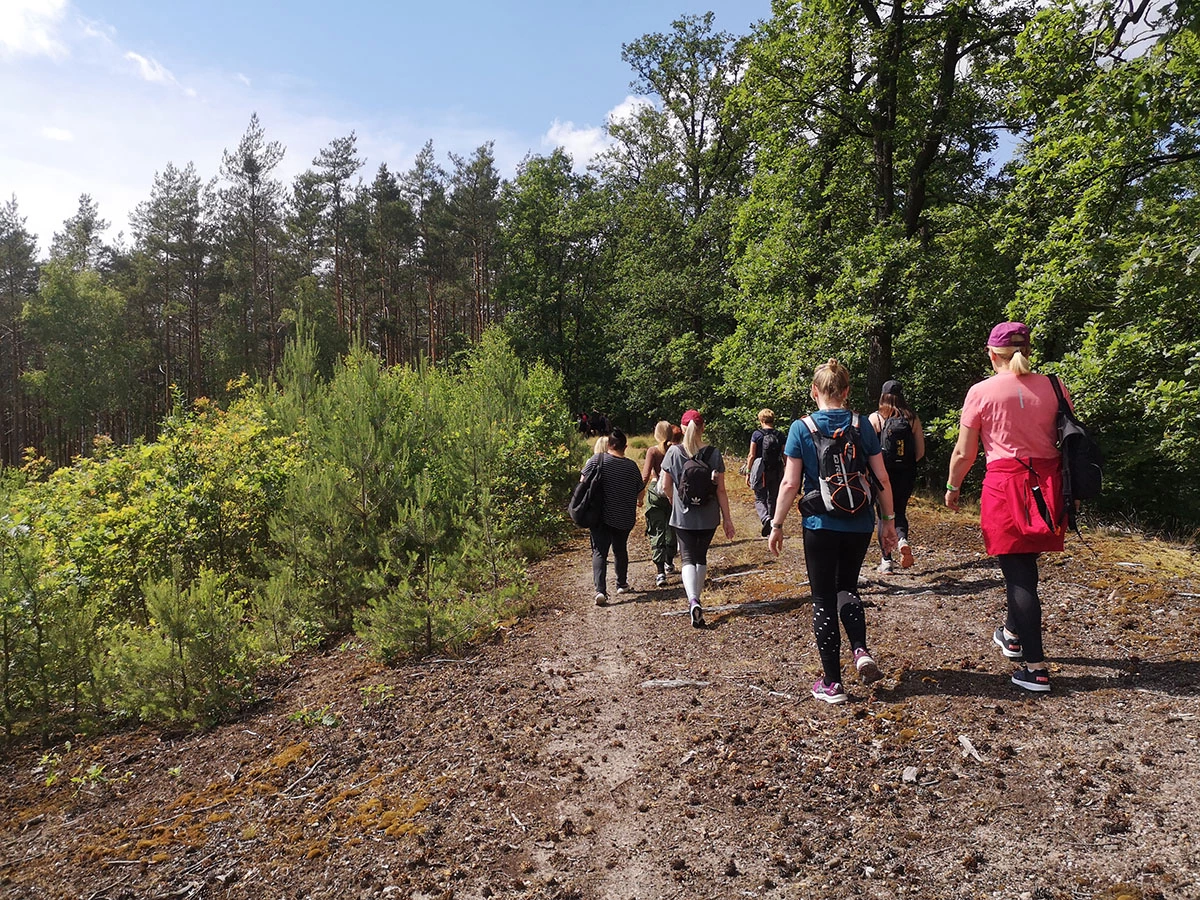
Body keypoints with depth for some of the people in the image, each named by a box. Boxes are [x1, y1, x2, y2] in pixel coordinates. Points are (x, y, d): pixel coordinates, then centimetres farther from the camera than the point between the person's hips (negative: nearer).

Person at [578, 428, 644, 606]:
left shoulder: (597, 459, -8)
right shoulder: (632, 466, -2)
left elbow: (583, 481, -6)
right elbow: (640, 495, 5)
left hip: (600, 516, -2)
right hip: (624, 518, 2)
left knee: (599, 552, -2)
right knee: (620, 549, 21)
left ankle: (600, 590, -17)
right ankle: (622, 585, 34)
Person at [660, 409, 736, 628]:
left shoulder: (674, 452, -6)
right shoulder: (713, 453, -6)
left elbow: (666, 486, 0)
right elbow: (721, 490, -5)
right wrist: (727, 519, 3)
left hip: (682, 515, -1)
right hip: (709, 516, 1)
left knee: (688, 558, 1)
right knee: (701, 557, 18)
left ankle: (693, 601, -21)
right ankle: (696, 600, 25)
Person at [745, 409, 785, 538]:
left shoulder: (757, 434, -6)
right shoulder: (779, 436, 3)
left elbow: (752, 455, -8)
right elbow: (785, 457, 3)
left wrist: (748, 473, -1)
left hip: (761, 472, -3)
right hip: (776, 472, 3)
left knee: (760, 499, 7)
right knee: (772, 500, 13)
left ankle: (765, 518, -22)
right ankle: (770, 530, 18)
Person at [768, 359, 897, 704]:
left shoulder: (801, 428, -8)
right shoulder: (862, 425, 0)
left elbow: (790, 484, -9)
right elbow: (881, 478, 1)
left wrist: (777, 525, 0)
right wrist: (889, 520, 11)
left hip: (821, 525, -3)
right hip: (859, 525, 3)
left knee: (824, 601, 8)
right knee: (847, 588, 25)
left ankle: (832, 682, 13)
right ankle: (861, 651, 5)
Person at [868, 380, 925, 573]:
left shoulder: (875, 418, -5)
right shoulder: (912, 418, 1)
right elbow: (920, 452, 3)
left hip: (883, 472, -2)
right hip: (906, 475, 2)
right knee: (900, 511, 17)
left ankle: (886, 560, 10)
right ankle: (902, 540, -13)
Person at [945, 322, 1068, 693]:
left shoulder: (981, 392, -7)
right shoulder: (1054, 387, 3)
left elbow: (964, 453, -3)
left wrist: (952, 487, 12)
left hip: (1005, 485, -5)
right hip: (1048, 486, 5)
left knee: (1018, 573, 1)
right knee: (1026, 562, 23)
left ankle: (1036, 667, 3)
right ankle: (1013, 634, 41)